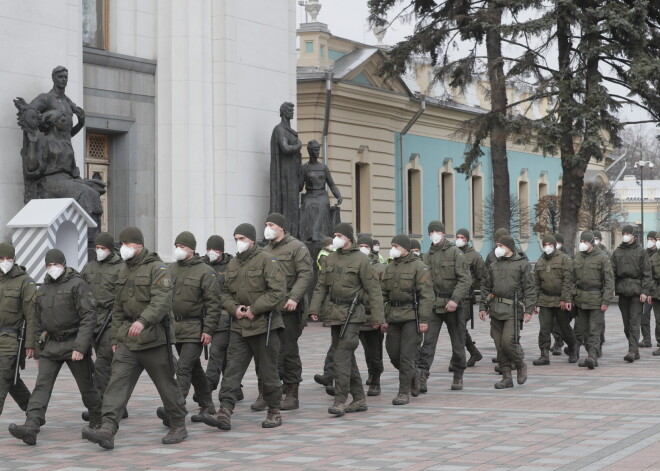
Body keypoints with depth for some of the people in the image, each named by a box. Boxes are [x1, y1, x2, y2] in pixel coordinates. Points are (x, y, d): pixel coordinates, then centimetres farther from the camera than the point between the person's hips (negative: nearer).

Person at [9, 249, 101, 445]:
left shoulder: (77, 284, -9)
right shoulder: (42, 290, 11)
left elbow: (89, 317, -15)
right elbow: (38, 322, 18)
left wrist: (80, 347, -21)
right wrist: (38, 351, 16)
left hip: (74, 343, -5)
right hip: (51, 345, 5)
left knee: (86, 386, 7)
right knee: (42, 385, -9)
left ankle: (97, 422, 28)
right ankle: (30, 427, -20)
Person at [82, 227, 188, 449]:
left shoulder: (157, 268, -9)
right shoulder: (124, 272, 16)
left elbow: (162, 301, -23)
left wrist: (143, 321, -37)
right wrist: (116, 338, 17)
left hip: (153, 337, -6)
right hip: (128, 339, 7)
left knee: (166, 384, 4)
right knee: (118, 381, -8)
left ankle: (179, 427, 21)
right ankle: (107, 430, -19)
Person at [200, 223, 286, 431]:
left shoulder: (267, 261, -8)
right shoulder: (233, 263, 13)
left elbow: (277, 291, -16)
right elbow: (226, 292, 18)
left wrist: (254, 309, -17)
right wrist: (234, 308, -2)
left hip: (263, 326, -6)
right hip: (239, 326, 6)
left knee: (267, 371, 4)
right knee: (232, 369, -4)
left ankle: (274, 412, 18)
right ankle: (224, 414, -9)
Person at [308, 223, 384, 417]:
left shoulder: (361, 259, -7)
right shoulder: (331, 258, 12)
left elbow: (373, 289, -8)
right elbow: (321, 286, 15)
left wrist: (377, 316, -11)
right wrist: (314, 308, 4)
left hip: (352, 314, -7)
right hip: (334, 313, 7)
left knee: (342, 357, -14)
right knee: (348, 357, 11)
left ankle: (340, 401, -13)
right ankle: (359, 399, 19)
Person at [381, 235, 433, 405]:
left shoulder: (419, 267, -7)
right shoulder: (390, 268, 13)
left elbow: (426, 295, -12)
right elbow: (383, 295, 17)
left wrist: (424, 320, -17)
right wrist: (383, 319, 12)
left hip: (412, 316, -7)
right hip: (394, 317, 7)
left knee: (406, 356, -8)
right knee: (394, 355, 8)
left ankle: (404, 392, -2)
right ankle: (414, 378, 33)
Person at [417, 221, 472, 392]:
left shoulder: (455, 253, -3)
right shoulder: (427, 256, 10)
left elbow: (465, 279, -10)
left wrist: (455, 299, -20)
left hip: (453, 305, -3)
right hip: (433, 305, 3)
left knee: (458, 343, 8)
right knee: (428, 341, -8)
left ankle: (458, 377, 21)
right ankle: (422, 376, -14)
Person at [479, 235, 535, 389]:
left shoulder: (522, 264, 0)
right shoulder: (493, 266, 15)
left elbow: (529, 289, -2)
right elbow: (486, 287, 19)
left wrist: (528, 310, -9)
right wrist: (483, 307, 11)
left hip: (513, 309, -6)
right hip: (496, 309, 6)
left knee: (508, 341, -16)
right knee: (499, 345, 4)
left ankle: (521, 365, 11)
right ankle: (506, 377, 11)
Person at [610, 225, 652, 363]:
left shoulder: (641, 251, 2)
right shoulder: (617, 252, 11)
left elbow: (646, 273, -1)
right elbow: (613, 272, 10)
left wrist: (645, 291, -9)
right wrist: (611, 289, -1)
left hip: (636, 290, -4)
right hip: (622, 290, 4)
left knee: (634, 321, -11)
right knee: (626, 323, 7)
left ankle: (632, 351, -16)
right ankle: (635, 350, 15)